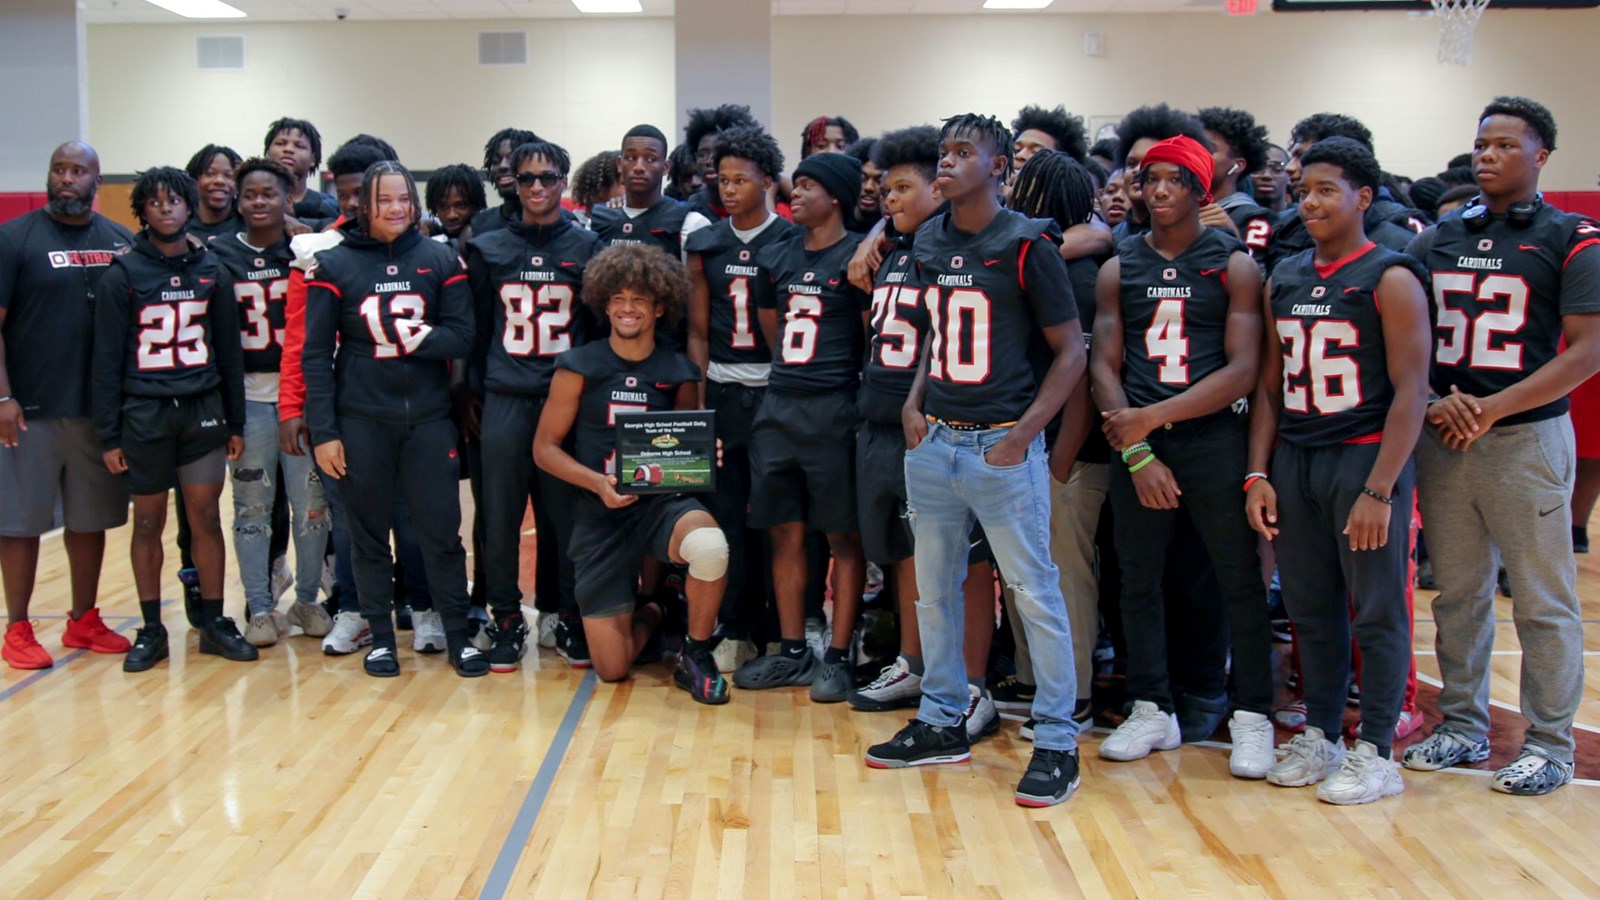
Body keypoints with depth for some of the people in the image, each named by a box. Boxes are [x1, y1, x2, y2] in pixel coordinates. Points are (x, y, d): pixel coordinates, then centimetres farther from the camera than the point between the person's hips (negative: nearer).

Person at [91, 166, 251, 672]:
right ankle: (151, 630, 15)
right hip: (144, 416, -2)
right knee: (148, 522, 5)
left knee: (206, 518, 4)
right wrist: (108, 435, -5)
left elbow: (230, 352, 9)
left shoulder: (210, 271, 7)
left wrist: (235, 423, 6)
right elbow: (107, 360, -1)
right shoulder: (123, 275, -1)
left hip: (202, 412, 2)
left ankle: (213, 621, 14)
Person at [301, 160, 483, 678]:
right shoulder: (334, 265, 1)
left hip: (429, 417, 0)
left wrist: (417, 337, -18)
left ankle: (458, 635, 13)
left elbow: (462, 338, -1)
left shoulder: (440, 260, 3)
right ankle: (380, 637, 21)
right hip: (361, 421, 0)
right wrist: (323, 431, -6)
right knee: (369, 534, 8)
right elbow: (315, 354, -1)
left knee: (442, 530, 0)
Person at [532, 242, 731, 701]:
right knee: (612, 668, -3)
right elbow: (545, 447, 0)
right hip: (600, 513, 0)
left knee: (710, 546, -38)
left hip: (663, 502, 0)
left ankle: (696, 655, -9)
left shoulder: (679, 373, 3)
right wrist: (599, 482, -16)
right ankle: (648, 614, 35)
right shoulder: (579, 367, -2)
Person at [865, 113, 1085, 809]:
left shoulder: (1026, 246, -8)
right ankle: (941, 723, 28)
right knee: (935, 590, 14)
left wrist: (1022, 435, -13)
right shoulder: (929, 243, 10)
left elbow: (1070, 351, -6)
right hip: (932, 441, 7)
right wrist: (914, 403, 7)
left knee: (1035, 592, -1)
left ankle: (1057, 740, 11)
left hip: (1002, 446, -6)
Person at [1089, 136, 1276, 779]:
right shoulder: (1118, 269, 9)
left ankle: (1252, 718, 13)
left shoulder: (1234, 265, 2)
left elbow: (1243, 370, -7)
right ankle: (1152, 710, 21)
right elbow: (1104, 368, 4)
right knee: (1137, 580, 8)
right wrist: (1137, 454, -7)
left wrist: (1154, 416, -14)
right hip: (1135, 443, 3)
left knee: (1240, 581, 1)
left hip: (1213, 439, -3)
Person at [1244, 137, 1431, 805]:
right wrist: (1258, 474, 5)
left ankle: (1375, 753, 11)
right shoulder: (1283, 281, 11)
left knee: (1378, 611, 2)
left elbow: (1411, 390, -11)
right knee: (1311, 610, 12)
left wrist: (1379, 489, -17)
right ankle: (1320, 737, 24)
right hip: (1294, 460, 6)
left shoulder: (1390, 279, -6)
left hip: (1365, 456, -5)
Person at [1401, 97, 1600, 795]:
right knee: (1458, 593, 11)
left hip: (1526, 438, -4)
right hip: (1440, 441, 4)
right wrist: (1434, 403, -9)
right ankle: (1463, 725, 23)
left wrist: (1491, 409, -16)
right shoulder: (1436, 240, 11)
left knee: (1543, 599, 2)